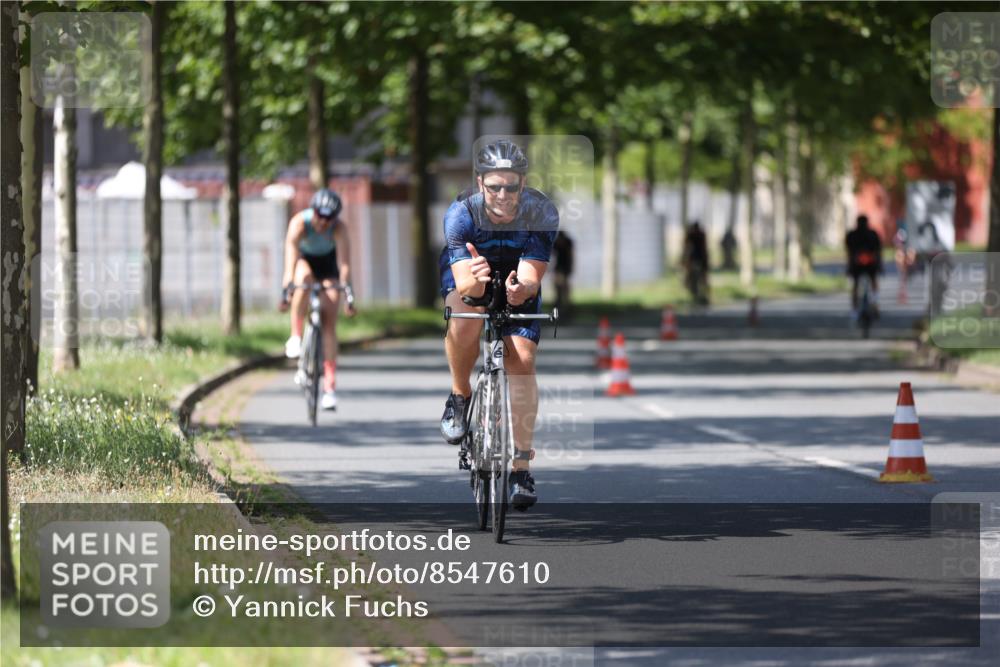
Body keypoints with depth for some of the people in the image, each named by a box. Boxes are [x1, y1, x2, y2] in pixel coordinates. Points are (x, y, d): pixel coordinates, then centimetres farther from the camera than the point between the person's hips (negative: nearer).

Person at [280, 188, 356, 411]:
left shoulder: (339, 228, -30)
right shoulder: (300, 223, -32)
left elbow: (344, 263, -37)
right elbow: (291, 255, -40)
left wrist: (348, 295, -47)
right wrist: (286, 290, -49)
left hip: (327, 262, 0)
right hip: (304, 259, 0)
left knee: (329, 323, -10)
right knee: (304, 278, -39)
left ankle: (330, 386, -10)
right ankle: (295, 337, -25)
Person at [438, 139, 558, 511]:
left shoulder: (541, 213, -30)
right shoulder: (461, 213, -33)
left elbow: (532, 277, -35)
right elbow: (465, 285, -39)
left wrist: (522, 290, -58)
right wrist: (474, 280, -62)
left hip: (517, 282, 1)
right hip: (467, 275, -1)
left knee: (522, 360, -14)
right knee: (465, 324, -34)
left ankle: (521, 467, -6)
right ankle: (460, 396, -6)